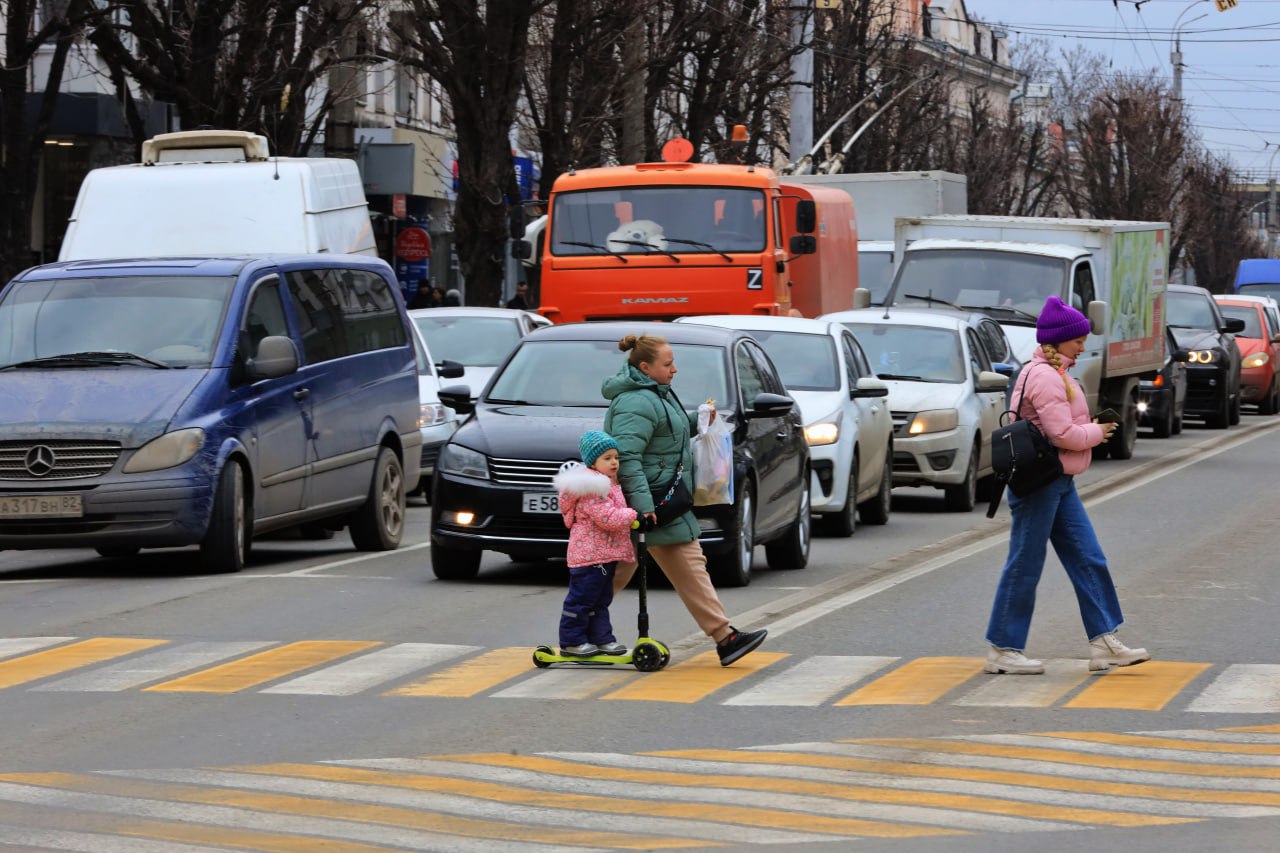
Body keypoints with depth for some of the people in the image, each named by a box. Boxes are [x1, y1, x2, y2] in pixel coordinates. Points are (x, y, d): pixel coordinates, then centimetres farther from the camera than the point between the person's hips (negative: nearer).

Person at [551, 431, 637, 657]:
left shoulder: (610, 484, 16)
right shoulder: (591, 489, -19)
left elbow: (616, 513, 30)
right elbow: (607, 518, -26)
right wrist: (633, 515, -21)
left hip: (605, 554, 11)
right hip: (590, 553, -11)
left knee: (601, 600, 15)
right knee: (582, 598, -3)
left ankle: (601, 638, 21)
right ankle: (571, 642, 3)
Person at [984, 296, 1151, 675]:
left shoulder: (1054, 374, 16)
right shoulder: (1044, 377, -18)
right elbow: (1062, 433, -23)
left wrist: (1090, 431, 5)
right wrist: (1097, 432, -6)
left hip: (1060, 484, 11)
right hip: (1040, 483, -11)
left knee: (1088, 560, 7)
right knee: (1025, 566, -3)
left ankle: (1104, 643, 8)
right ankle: (1003, 650, 4)